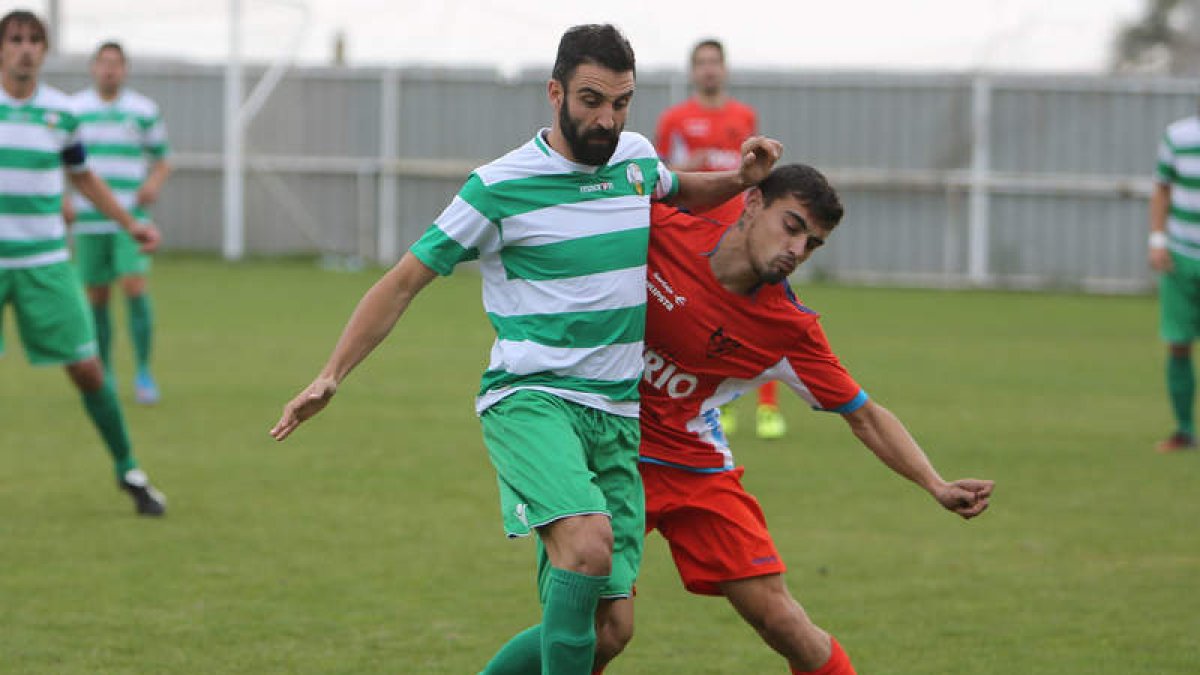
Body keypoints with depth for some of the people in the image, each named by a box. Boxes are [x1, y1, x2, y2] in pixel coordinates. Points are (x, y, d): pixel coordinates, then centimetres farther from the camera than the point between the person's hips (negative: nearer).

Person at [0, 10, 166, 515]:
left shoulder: (61, 112, 4)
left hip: (45, 263, 2)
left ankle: (128, 472, 14)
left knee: (86, 369, 0)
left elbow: (83, 176, 20)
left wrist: (129, 224, 16)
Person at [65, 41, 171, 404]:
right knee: (96, 296, 3)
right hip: (88, 219, 1)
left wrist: (154, 182, -10)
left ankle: (143, 372, -6)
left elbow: (162, 159, 12)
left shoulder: (144, 111, 4)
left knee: (135, 286, -15)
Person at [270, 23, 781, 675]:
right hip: (529, 400, -6)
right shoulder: (499, 188, -6)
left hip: (619, 418, 6)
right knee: (588, 543, -33)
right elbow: (404, 280, -1)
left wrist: (740, 180, 15)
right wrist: (331, 375, -9)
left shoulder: (636, 158, 10)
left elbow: (681, 193, 36)